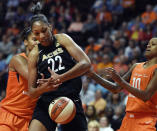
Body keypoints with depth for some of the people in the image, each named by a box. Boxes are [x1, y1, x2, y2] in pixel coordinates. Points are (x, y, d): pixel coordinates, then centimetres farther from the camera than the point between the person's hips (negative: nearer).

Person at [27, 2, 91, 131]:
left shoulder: (62, 39, 2)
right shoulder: (34, 54, 4)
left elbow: (86, 63, -10)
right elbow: (31, 91, 4)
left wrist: (60, 78, -20)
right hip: (46, 103, 0)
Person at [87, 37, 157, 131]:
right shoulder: (136, 67, 15)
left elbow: (146, 96, -20)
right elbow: (116, 88, 19)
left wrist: (121, 81, -25)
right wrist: (93, 75, 10)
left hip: (146, 119, -7)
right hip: (129, 116, 8)